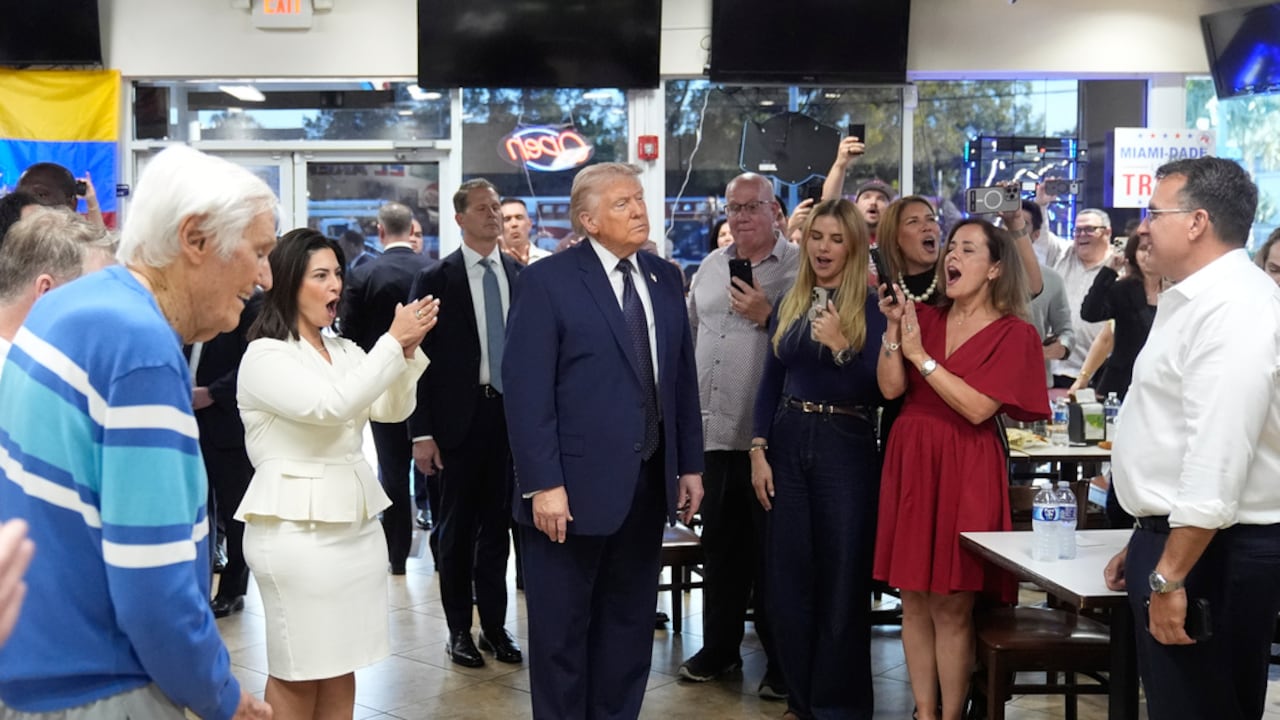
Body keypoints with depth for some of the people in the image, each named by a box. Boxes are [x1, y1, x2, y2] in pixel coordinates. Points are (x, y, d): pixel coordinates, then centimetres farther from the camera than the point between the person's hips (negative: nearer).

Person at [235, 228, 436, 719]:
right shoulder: (264, 356, -10)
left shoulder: (344, 351, 13)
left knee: (341, 668, 12)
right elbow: (331, 406, -23)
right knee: (296, 673, 2)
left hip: (356, 523, 7)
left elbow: (392, 409, 2)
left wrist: (408, 350, -13)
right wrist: (393, 342, -21)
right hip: (297, 529, -7)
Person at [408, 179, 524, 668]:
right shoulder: (436, 279, -2)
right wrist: (421, 432, -9)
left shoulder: (523, 276, 5)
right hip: (459, 419, -2)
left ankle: (494, 625, 21)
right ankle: (459, 630, 20)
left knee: (498, 524, 10)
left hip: (512, 415, 2)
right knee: (457, 527, 8)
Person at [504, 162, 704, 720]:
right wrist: (543, 483, -19)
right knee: (561, 628, 9)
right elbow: (526, 391, -15)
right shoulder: (546, 281, -10)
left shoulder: (665, 278, 8)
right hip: (576, 484, -5)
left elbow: (683, 377, 11)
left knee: (630, 624, 16)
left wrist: (690, 465, 8)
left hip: (649, 480, 6)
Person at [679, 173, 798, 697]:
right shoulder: (711, 267, 13)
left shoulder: (797, 266, -6)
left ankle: (781, 660, 15)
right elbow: (690, 335, 18)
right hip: (712, 429, 6)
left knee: (770, 550, 3)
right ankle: (719, 647, 29)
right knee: (719, 545, 16)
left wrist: (766, 316, -20)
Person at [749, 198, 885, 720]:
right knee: (788, 577, 9)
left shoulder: (872, 307, -5)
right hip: (788, 442, 5)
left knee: (841, 578, 3)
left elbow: (879, 389, -11)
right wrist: (758, 451, 3)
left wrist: (840, 346, -24)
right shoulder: (789, 304, 9)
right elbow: (770, 382, 10)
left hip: (846, 447, -4)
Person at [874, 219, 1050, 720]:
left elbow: (977, 408, -14)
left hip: (965, 473, -5)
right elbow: (890, 388, 1)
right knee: (914, 599, 7)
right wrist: (894, 327, -10)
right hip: (909, 461, 5)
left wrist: (920, 354, -14)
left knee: (951, 604, -1)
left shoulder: (1014, 334, -4)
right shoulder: (924, 317, 10)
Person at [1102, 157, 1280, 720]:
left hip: (1210, 552, -10)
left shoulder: (1235, 309, -19)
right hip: (1172, 537, 10)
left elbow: (1219, 461, -27)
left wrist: (1170, 575, -25)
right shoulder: (1197, 299, 16)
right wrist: (1146, 544, 23)